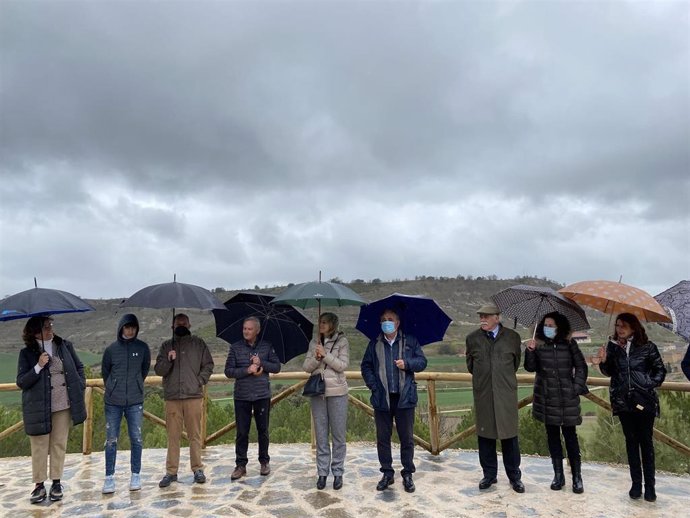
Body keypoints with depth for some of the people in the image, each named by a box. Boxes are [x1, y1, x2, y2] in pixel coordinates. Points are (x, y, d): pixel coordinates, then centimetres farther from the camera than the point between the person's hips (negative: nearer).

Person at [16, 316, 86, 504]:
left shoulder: (65, 346, 2)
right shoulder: (27, 353, -4)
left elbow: (79, 367, 14)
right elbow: (21, 382, -6)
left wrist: (80, 386, 2)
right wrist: (38, 366, -19)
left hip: (63, 406, 2)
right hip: (39, 409, -2)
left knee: (59, 445, 10)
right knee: (39, 447, 6)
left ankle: (56, 483, 21)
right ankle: (39, 485, 19)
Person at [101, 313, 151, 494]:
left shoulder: (142, 347, 1)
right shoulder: (111, 349, -1)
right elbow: (104, 371, 11)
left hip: (135, 401, 0)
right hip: (113, 402, 0)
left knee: (136, 438, 5)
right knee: (111, 440, 5)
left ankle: (136, 476, 16)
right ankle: (109, 477, 15)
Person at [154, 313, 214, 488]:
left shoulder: (198, 343, 8)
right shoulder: (166, 346, 11)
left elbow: (208, 365, 7)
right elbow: (158, 370, 5)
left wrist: (200, 381, -5)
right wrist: (168, 360, -13)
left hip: (194, 396, -1)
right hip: (172, 397, 1)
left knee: (195, 434, 4)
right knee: (173, 436, 5)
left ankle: (198, 469, 12)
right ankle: (171, 472, 14)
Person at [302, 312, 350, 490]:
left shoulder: (342, 341, -2)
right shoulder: (314, 342, 7)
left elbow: (342, 365, -11)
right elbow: (306, 367, 2)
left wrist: (325, 355, -18)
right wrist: (316, 358, -16)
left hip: (337, 392, -3)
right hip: (318, 392, 3)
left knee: (338, 434, 5)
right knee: (321, 435, 9)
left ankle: (338, 472, 16)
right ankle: (322, 472, 18)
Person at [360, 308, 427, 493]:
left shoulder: (410, 341, 5)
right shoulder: (374, 344, 8)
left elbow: (422, 362, 5)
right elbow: (366, 366, 9)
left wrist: (407, 364, -13)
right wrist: (373, 386, -3)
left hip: (404, 397, -1)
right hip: (382, 398, 2)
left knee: (406, 438, 6)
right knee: (382, 438, 9)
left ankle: (407, 474, 21)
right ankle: (387, 473, 23)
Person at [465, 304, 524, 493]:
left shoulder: (512, 337, 1)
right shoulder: (472, 338, 4)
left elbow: (516, 362, 15)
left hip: (506, 392, -1)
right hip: (482, 393, 1)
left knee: (509, 435, 4)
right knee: (485, 434, 7)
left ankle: (514, 476, 19)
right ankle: (489, 474, 21)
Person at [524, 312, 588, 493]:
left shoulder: (569, 344, -1)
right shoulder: (539, 344, 1)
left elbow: (581, 367, 4)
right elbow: (530, 367, -5)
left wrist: (577, 388, -4)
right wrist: (530, 352, -21)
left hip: (567, 398, -2)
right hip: (547, 399, 2)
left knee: (570, 436, 1)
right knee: (552, 436, 8)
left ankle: (577, 477, 12)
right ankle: (558, 475, 18)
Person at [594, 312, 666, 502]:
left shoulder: (647, 347, -5)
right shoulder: (613, 346, 1)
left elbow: (660, 370, 4)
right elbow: (609, 372, 8)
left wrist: (650, 385, -8)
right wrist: (603, 362, -11)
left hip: (644, 400, -2)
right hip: (623, 400, 2)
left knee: (646, 441, 4)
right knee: (631, 440, 9)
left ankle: (649, 484, 12)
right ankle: (636, 483, 16)